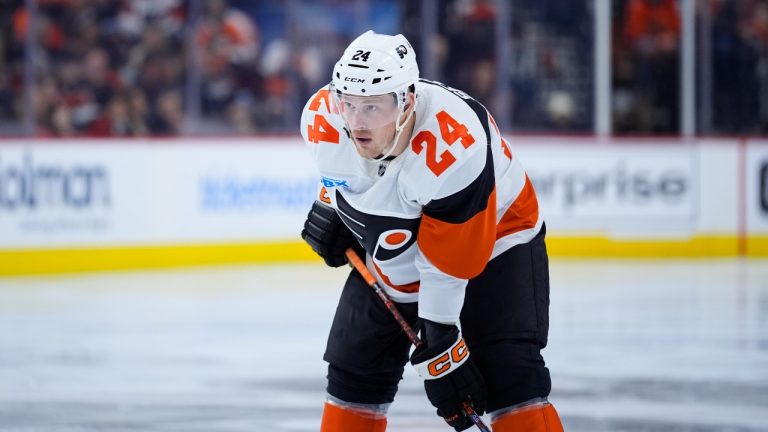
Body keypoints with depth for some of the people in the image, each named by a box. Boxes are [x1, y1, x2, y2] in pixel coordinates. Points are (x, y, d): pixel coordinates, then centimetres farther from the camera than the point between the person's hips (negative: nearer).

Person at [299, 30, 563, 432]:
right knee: (354, 371, 7)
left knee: (511, 377, -20)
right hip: (390, 254, 6)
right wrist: (329, 208, 7)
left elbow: (448, 268, -33)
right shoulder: (322, 117, -23)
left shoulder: (453, 149, -40)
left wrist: (440, 351, -29)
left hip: (493, 240, -6)